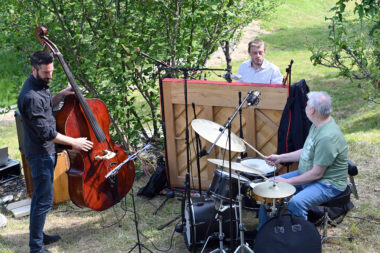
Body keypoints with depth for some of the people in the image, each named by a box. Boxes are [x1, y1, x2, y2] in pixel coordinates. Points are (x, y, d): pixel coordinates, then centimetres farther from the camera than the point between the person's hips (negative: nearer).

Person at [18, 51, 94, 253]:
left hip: (45, 152, 10)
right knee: (44, 201, -4)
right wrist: (74, 142, -18)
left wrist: (60, 95, 7)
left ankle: (39, 236, 34)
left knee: (40, 197, 20)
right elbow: (45, 132, -25)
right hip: (40, 154, -10)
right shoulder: (30, 96, -26)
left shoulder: (39, 85, 5)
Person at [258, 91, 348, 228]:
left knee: (295, 203, -35)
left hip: (327, 183, -10)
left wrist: (287, 182, -18)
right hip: (306, 174, 10)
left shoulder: (328, 137, -29)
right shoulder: (317, 125, 3)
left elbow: (317, 174, -25)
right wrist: (280, 158, 9)